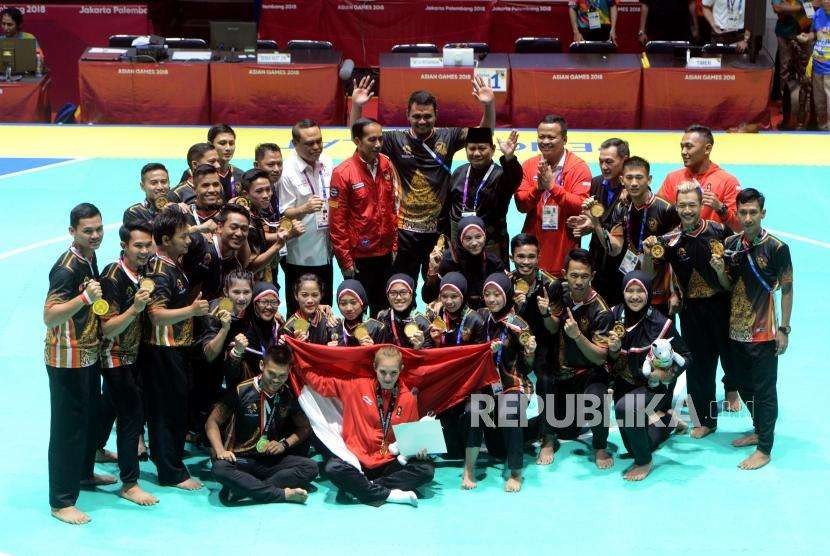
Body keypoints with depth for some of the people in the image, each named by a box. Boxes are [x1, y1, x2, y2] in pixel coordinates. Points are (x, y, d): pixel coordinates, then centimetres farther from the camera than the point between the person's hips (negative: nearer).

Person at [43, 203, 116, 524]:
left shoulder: (90, 260, 5)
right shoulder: (66, 268, -22)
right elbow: (49, 317, -31)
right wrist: (86, 297, -39)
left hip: (89, 355, 9)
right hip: (67, 360, -9)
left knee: (91, 417, 22)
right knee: (68, 427, -3)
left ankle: (84, 472, 43)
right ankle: (62, 502, 5)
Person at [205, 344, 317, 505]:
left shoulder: (290, 395, 2)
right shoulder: (242, 391, -7)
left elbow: (304, 428, 13)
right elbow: (212, 422, -2)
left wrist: (285, 444, -6)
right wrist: (220, 451, -19)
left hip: (272, 461, 3)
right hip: (240, 460, -3)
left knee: (310, 467, -23)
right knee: (220, 468, -36)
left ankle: (242, 489, -30)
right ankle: (283, 494, -31)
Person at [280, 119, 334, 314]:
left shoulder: (326, 162, 3)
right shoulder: (289, 172, -16)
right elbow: (284, 213, -15)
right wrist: (304, 209, -32)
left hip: (324, 250, 6)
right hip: (300, 256, -6)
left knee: (325, 307, 17)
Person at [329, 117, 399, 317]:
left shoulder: (387, 165, 0)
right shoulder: (343, 173, -13)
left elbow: (394, 207, 8)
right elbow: (338, 221, -10)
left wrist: (395, 246, 7)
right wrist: (345, 260, -9)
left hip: (385, 253, 4)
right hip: (359, 256, -4)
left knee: (382, 309, 17)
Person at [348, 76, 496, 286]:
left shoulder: (447, 137, -2)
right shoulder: (397, 140, -3)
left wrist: (489, 105, -22)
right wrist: (356, 106, -20)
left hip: (439, 230, 0)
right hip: (405, 231, 0)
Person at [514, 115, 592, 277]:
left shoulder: (579, 167, -5)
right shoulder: (529, 165, 6)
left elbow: (581, 207, -15)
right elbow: (521, 205, -1)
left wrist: (552, 186, -21)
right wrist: (538, 187, -18)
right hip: (533, 246, 3)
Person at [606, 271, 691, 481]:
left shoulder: (660, 323, -20)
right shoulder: (615, 315, -10)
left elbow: (686, 357, -9)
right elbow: (611, 359, 0)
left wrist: (666, 373, -26)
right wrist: (613, 348, -22)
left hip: (653, 387, -5)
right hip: (624, 384, 5)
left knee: (624, 407, -38)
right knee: (633, 446, 17)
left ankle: (644, 462, -15)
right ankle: (667, 421, 45)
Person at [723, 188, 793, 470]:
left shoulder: (777, 248, -13)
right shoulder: (730, 244, 1)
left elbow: (786, 289, -7)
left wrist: (784, 329, -9)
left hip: (763, 332, -5)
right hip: (736, 330, 6)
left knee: (764, 391, 2)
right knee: (745, 386, 19)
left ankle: (764, 449, 10)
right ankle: (759, 430, 38)